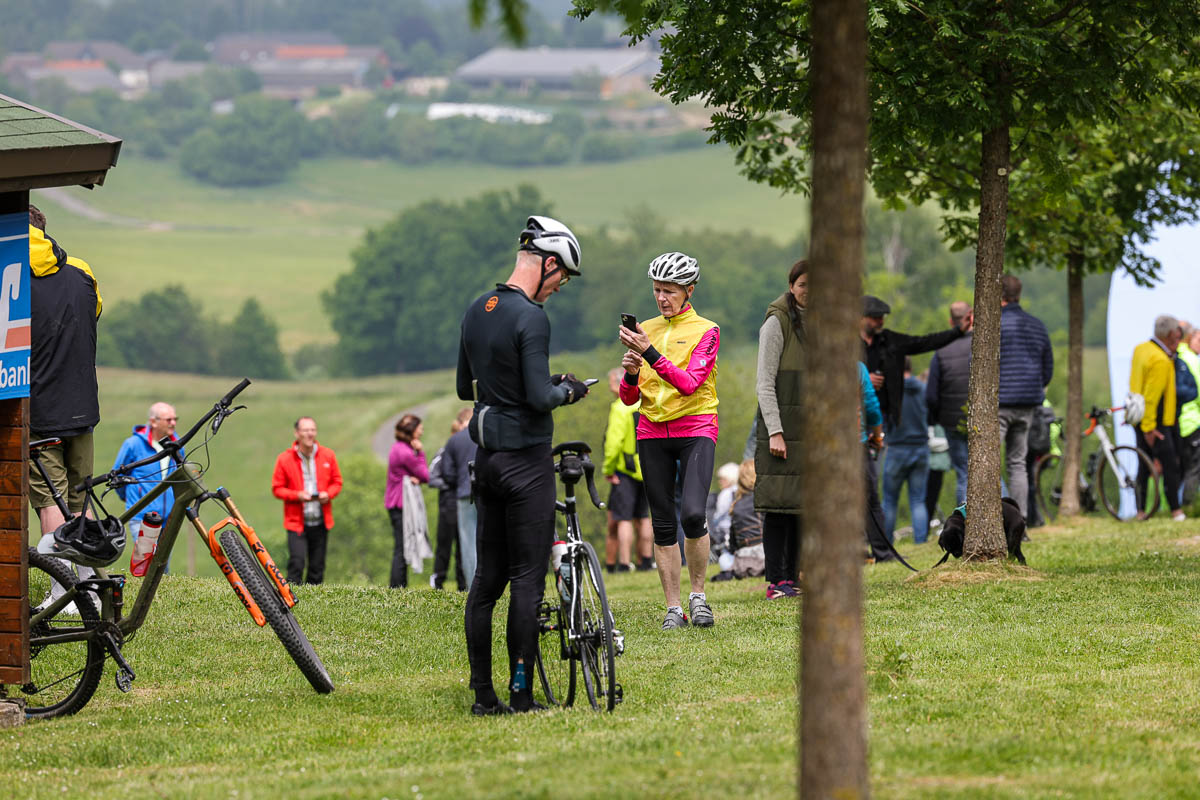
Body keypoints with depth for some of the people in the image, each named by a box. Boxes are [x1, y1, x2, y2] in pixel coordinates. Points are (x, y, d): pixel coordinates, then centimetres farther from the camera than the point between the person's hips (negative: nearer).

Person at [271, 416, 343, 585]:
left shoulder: (327, 456, 5)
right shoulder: (284, 459, -4)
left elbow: (337, 482, 14)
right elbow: (277, 488, 1)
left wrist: (328, 494, -8)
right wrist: (297, 495, -17)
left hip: (320, 522, 3)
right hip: (297, 521, -3)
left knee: (317, 567, 6)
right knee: (296, 563, -16)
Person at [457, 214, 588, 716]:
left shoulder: (476, 311, 9)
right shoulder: (531, 318, -17)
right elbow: (539, 397, -21)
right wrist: (568, 390, -2)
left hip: (487, 458, 8)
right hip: (526, 458, -8)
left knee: (487, 577, 9)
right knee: (527, 578, -3)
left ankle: (483, 694, 9)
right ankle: (521, 694, -3)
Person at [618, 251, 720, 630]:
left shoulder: (706, 331, -3)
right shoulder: (645, 331, 10)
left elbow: (690, 383, -18)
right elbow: (629, 398, 10)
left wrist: (650, 353, -25)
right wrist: (631, 373, -12)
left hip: (696, 430, -4)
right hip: (653, 432, 4)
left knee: (693, 514, -21)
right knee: (663, 523, 2)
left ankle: (698, 595, -2)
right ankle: (673, 607, 9)